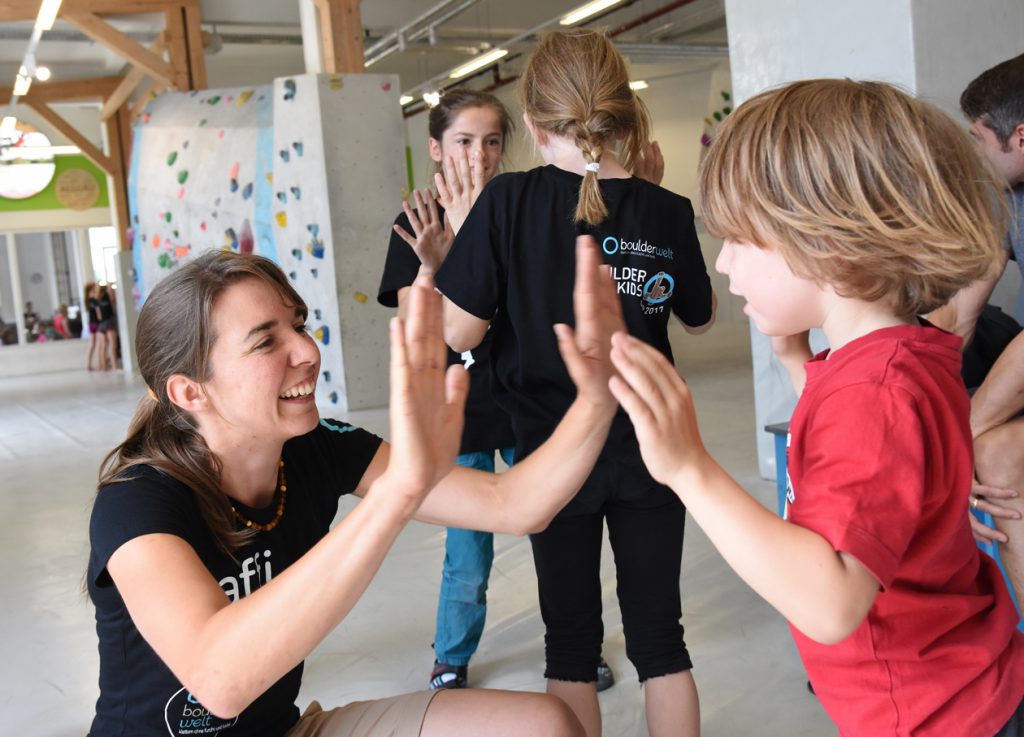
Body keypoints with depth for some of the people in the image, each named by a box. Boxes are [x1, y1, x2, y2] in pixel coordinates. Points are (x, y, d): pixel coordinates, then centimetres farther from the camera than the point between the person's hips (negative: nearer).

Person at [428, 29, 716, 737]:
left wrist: (435, 263, 4)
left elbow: (459, 332, -14)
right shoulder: (667, 212, -7)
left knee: (571, 634, 15)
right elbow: (701, 318, 10)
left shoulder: (508, 201, -14)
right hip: (649, 450, 1)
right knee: (659, 631, 14)